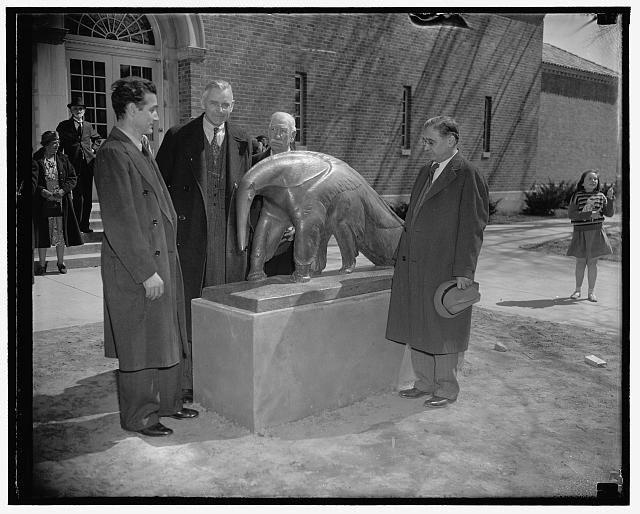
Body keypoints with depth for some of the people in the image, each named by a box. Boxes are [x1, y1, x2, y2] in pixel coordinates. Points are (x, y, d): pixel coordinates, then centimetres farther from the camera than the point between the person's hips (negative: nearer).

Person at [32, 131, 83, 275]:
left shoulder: (63, 159, 6)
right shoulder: (36, 160, -3)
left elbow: (72, 177, 5)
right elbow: (33, 181, -9)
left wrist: (63, 190, -10)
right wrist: (43, 191, -24)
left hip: (61, 202, 2)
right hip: (42, 204, -2)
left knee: (61, 232, 6)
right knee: (42, 234, 3)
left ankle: (61, 263, 19)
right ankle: (42, 264, 14)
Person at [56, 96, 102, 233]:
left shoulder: (88, 126, 14)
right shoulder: (63, 126, 5)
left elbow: (97, 138, 31)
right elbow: (58, 144, 8)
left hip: (89, 163, 4)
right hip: (73, 164, -4)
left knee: (88, 196, 5)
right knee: (77, 196, -8)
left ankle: (85, 224, 13)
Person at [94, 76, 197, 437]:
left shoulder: (143, 150, 14)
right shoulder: (114, 155, -16)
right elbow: (120, 222, -20)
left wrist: (165, 264, 15)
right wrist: (146, 272, -19)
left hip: (163, 259, 9)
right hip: (135, 269, -9)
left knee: (168, 337, 17)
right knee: (140, 344, 3)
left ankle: (167, 402, 32)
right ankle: (138, 415, 19)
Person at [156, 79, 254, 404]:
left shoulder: (242, 141, 10)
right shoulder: (178, 137, 2)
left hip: (230, 239, 3)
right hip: (190, 236, -2)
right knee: (187, 310, 2)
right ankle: (185, 381, 12)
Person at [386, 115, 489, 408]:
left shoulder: (467, 176, -11)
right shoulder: (425, 173, 14)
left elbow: (472, 228, -14)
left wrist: (464, 272, -16)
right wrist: (403, 256, 15)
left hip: (444, 269, -8)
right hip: (414, 267, 8)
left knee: (442, 332, 5)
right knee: (417, 330, 15)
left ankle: (446, 390, 22)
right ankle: (425, 383, 30)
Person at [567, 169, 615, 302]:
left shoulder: (600, 196, 6)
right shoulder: (577, 196, -3)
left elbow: (609, 213, 2)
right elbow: (571, 215, -11)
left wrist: (610, 199, -12)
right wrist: (589, 214, -20)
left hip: (596, 232, 2)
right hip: (580, 232, -2)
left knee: (593, 262, 4)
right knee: (580, 262, 6)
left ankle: (591, 292, 13)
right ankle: (578, 290, 22)